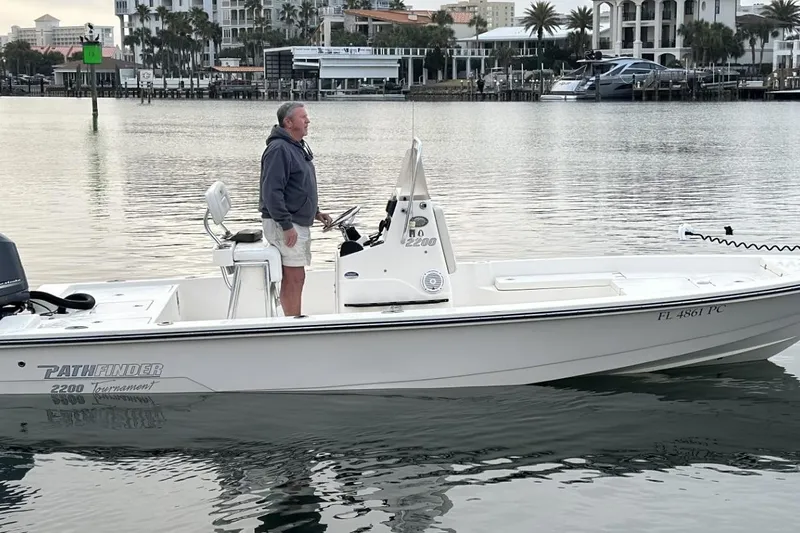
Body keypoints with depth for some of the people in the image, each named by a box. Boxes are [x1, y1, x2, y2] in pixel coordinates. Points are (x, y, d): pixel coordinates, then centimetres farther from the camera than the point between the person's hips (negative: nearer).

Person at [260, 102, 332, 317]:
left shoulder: (299, 147, 16)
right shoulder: (279, 149, -16)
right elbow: (271, 192, -22)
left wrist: (316, 212, 18)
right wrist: (286, 225, -24)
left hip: (300, 223, 10)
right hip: (284, 225, -10)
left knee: (291, 278, 13)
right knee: (295, 277, -9)